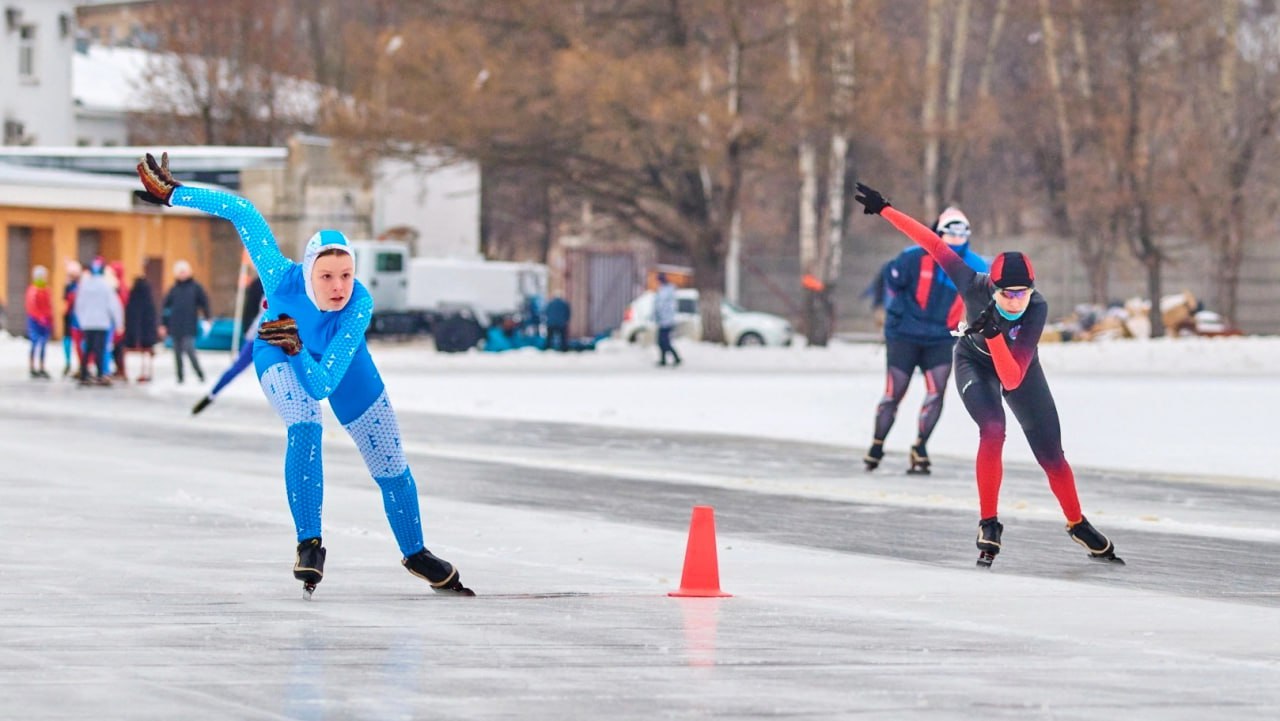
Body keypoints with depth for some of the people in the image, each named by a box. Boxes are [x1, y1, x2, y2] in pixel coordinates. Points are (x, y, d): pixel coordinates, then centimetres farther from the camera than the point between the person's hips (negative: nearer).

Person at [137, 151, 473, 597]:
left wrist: (297, 346, -61)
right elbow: (243, 212, -32)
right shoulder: (283, 278, -43)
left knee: (388, 459, 6)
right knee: (304, 427, -29)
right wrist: (171, 192, -28)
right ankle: (309, 544, -17)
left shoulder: (360, 305, -43)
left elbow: (321, 383, -45)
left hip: (337, 359, 1)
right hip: (278, 356, -1)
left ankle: (415, 554, 27)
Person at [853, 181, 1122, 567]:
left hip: (1017, 366, 1)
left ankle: (1078, 525, 26)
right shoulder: (975, 285, -37)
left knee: (1050, 452, 2)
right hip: (974, 363, -1)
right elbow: (933, 243, -27)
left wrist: (994, 333, -57)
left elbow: (1012, 379, -44)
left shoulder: (1037, 309, -39)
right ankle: (989, 525, -15)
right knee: (993, 430, -26)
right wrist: (884, 209, -24)